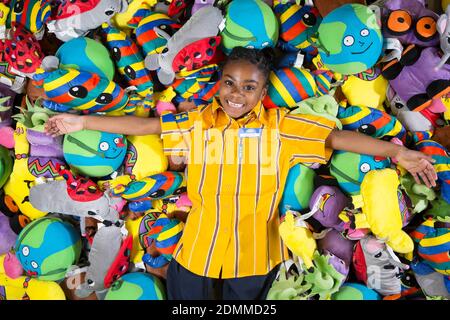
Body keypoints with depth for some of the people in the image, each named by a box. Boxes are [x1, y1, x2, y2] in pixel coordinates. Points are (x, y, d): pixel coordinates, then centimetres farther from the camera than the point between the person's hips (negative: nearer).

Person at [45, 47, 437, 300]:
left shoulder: (280, 125, -9)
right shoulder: (197, 122, -4)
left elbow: (335, 136, -16)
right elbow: (144, 124, -2)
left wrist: (396, 151, -25)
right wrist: (81, 121, -2)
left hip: (254, 253, -1)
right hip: (199, 249, 1)